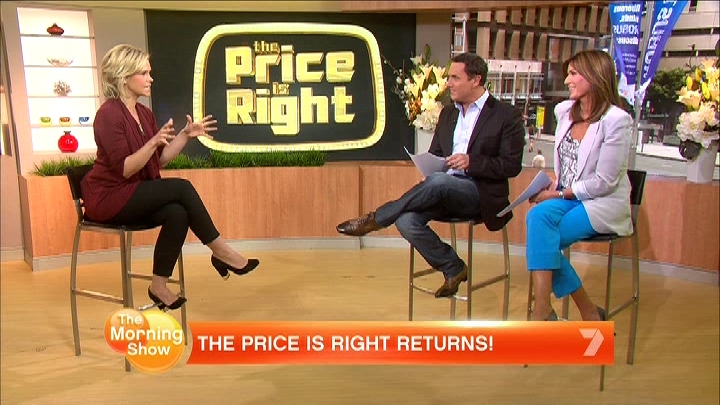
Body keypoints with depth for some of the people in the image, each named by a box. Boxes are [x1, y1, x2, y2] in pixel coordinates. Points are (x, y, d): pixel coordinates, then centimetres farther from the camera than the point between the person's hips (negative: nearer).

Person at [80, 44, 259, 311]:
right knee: (182, 188, -21)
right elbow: (124, 169, -22)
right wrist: (154, 141, -33)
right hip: (107, 198, -8)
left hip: (135, 195, 8)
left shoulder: (144, 113, 9)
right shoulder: (109, 114, -17)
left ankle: (159, 286, -11)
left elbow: (159, 160, 11)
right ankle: (221, 253, -9)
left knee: (177, 213, -21)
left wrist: (186, 135, 1)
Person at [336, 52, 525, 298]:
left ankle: (374, 220, -22)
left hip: (481, 195, -5)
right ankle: (453, 269, -5)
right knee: (406, 221, -24)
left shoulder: (507, 116, -1)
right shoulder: (448, 113, 18)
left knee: (439, 181, -37)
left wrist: (471, 162, -20)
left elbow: (512, 165, -7)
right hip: (443, 194, 6)